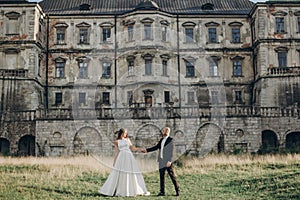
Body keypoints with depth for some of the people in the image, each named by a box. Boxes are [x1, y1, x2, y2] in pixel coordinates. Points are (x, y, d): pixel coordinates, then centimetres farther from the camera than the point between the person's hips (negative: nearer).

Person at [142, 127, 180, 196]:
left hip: (167, 161, -7)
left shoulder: (170, 140, -9)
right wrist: (147, 150, 13)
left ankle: (177, 190, 9)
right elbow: (156, 147, 19)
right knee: (161, 176, 8)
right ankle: (162, 191, 14)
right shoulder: (161, 140, 13)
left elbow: (172, 151, -14)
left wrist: (170, 161, -20)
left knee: (172, 175, -1)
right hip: (161, 161, 7)